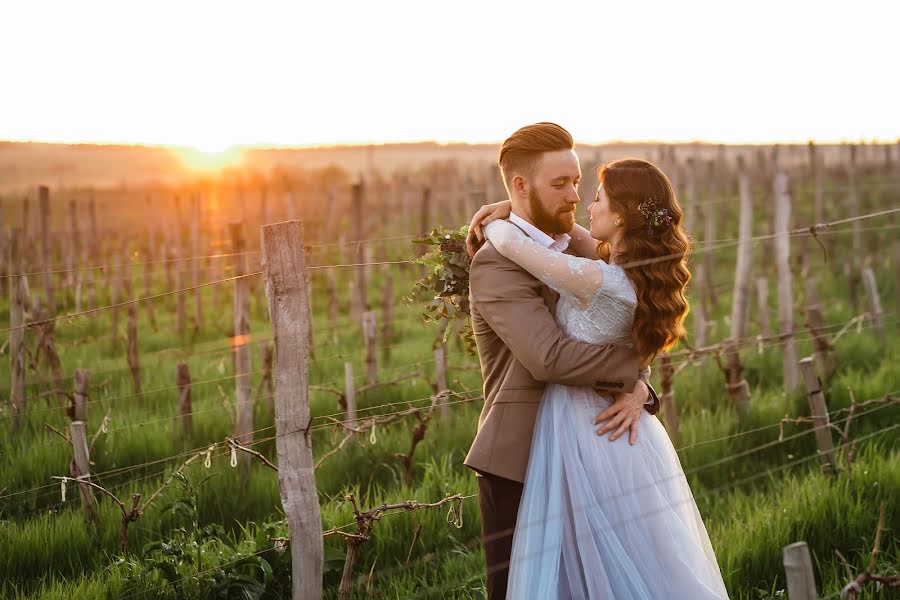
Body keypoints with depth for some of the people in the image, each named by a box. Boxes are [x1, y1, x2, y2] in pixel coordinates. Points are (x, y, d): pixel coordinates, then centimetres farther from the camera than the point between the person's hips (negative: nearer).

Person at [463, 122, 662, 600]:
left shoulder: (573, 253, 12)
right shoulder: (497, 264, -14)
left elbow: (616, 341, 9)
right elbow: (550, 358, -26)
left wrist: (637, 389, -13)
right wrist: (635, 364, -13)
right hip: (517, 467, -7)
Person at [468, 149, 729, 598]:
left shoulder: (596, 282, -23)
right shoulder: (644, 273, 2)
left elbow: (509, 242, -19)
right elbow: (593, 245, 19)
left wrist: (495, 224, 5)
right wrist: (517, 208, 11)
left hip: (587, 437, -8)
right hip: (629, 437, 8)